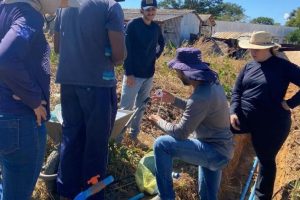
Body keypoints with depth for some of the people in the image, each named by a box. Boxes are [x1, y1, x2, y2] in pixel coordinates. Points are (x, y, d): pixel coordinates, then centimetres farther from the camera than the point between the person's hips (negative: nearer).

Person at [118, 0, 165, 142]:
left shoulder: (156, 28, 6)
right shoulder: (133, 25, -10)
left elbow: (161, 44, 26)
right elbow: (126, 49, -14)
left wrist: (156, 56, 9)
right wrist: (128, 73, -18)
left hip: (149, 74, 6)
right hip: (133, 74, -6)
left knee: (141, 106, 14)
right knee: (126, 107, -1)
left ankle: (134, 133, 28)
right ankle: (119, 135, 12)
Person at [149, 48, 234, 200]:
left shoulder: (201, 96, -29)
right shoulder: (212, 84, 2)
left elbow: (180, 133, -23)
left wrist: (159, 121, -5)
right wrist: (173, 100, 12)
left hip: (213, 151, -10)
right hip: (220, 149, 10)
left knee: (161, 144, -12)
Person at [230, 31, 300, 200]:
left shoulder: (283, 66, -8)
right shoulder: (249, 67, 5)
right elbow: (237, 91, 6)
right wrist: (234, 112, -8)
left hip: (271, 123, -4)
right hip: (244, 117, 5)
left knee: (266, 160, 11)